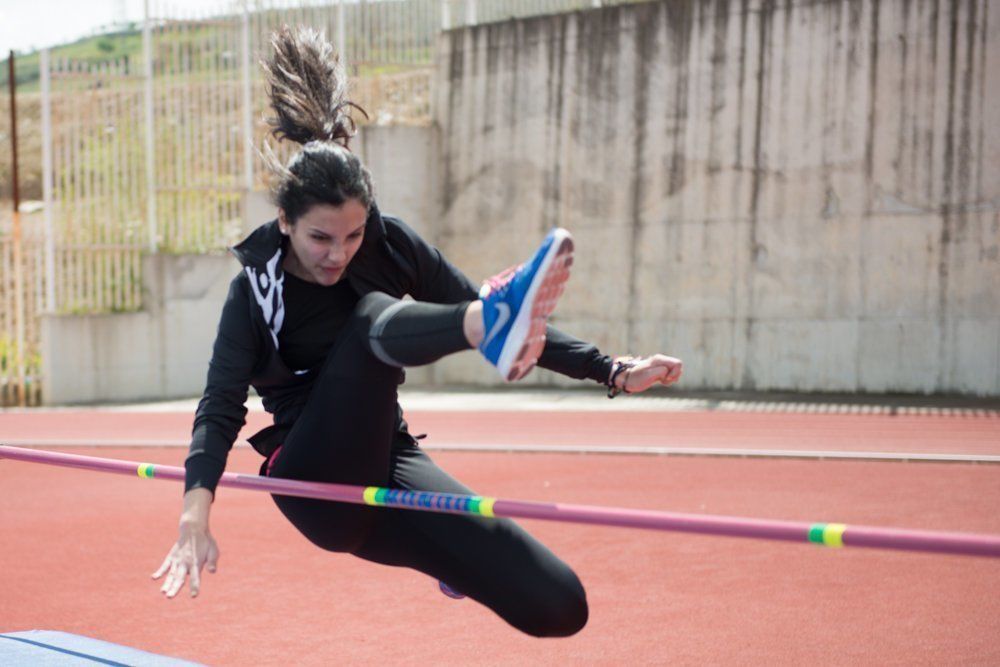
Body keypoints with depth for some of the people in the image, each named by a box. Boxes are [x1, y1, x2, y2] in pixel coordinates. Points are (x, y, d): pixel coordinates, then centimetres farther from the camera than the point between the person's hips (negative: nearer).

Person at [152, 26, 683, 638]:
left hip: (386, 464, 4)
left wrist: (611, 373, -4)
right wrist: (197, 512, -37)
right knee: (373, 317, -31)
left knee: (558, 608, -10)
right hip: (315, 483, -3)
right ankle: (499, 322, -63)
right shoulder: (257, 289, -7)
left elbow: (479, 311, 3)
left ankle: (455, 561, 22)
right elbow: (221, 409, -18)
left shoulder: (389, 245, -1)